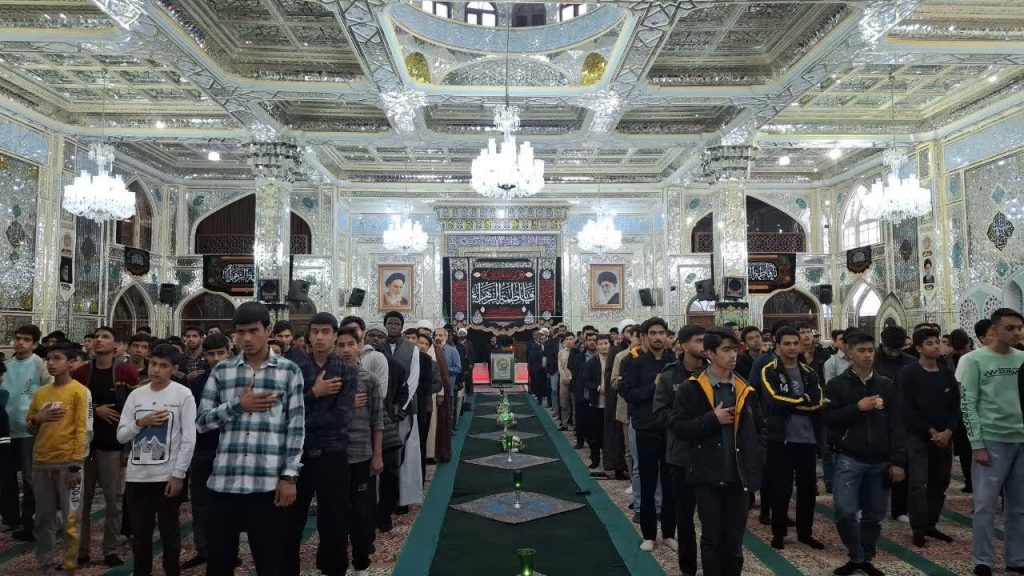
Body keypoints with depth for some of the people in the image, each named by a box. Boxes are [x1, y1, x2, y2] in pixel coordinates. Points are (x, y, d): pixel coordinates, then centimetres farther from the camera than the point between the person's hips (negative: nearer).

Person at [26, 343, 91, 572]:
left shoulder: (80, 391, -6)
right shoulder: (40, 392, 12)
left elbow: (84, 430, -10)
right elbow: (29, 427, 20)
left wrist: (76, 465, -14)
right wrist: (37, 418, -4)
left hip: (67, 464, -5)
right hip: (41, 463, 6)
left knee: (71, 520, 0)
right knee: (43, 519, 12)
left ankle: (70, 566, 9)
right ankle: (44, 564, 22)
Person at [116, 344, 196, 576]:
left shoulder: (183, 394, -6)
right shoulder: (136, 395, 6)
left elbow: (189, 438, -8)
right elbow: (121, 436, 6)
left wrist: (178, 474, -11)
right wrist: (141, 422, -12)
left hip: (168, 476, -4)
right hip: (136, 476, 4)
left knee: (169, 533, 8)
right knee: (140, 534, 14)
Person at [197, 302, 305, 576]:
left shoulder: (289, 371, 2)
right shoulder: (221, 371, 10)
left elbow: (296, 428, -1)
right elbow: (203, 421, 7)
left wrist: (289, 476, -6)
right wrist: (238, 405, -7)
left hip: (268, 483, -2)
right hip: (224, 481, 3)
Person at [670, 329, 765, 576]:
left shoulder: (746, 390, 7)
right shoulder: (691, 389, -6)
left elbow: (759, 428, 13)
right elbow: (678, 427, -11)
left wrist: (757, 460, 1)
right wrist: (713, 419, -18)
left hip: (739, 475, 3)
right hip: (708, 475, -3)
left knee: (734, 540, 13)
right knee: (711, 538, 8)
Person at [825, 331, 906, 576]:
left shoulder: (887, 385, 5)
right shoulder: (837, 385, -1)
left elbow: (897, 426, 3)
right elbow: (829, 418, -8)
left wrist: (898, 461, -3)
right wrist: (857, 407, -17)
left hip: (880, 461, 2)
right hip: (849, 458, -2)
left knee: (874, 515, 9)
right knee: (845, 511, -11)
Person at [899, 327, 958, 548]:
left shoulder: (947, 374, 8)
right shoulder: (908, 374, -7)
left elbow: (956, 406, 6)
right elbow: (908, 409, -11)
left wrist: (948, 432, -8)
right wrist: (931, 432, -13)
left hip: (944, 437, 5)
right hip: (918, 436, -5)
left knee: (940, 483, 10)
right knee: (918, 483, -7)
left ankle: (931, 525, 23)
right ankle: (919, 530, 0)